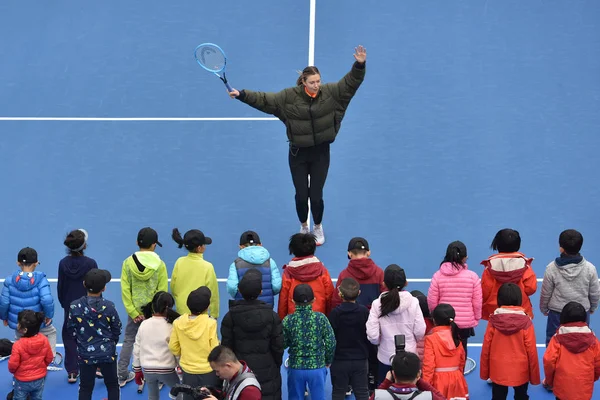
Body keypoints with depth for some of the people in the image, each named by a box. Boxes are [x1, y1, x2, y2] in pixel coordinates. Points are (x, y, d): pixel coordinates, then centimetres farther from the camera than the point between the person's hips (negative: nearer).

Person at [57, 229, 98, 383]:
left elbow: (60, 287, 1)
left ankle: (72, 372, 11)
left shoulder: (63, 263, -8)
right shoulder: (90, 263, -17)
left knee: (69, 337, 11)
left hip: (70, 306, 2)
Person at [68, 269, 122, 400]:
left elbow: (71, 330, 0)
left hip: (85, 355, 1)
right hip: (107, 353, -1)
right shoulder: (109, 306, -13)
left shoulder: (75, 306, -12)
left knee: (85, 388, 12)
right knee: (112, 386, 16)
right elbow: (117, 330, -1)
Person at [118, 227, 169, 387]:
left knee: (129, 341, 15)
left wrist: (133, 312, -5)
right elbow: (162, 292, -11)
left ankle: (122, 376, 20)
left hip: (135, 311, 2)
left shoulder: (128, 262, -8)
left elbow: (125, 290, -8)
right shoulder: (160, 264, -12)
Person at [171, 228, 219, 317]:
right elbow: (212, 294, -8)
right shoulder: (207, 267, -14)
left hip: (181, 311, 4)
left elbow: (173, 288, 7)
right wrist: (214, 315, 3)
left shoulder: (179, 262, -3)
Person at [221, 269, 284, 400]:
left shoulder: (230, 317, -9)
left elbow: (226, 347, -5)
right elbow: (278, 347, -6)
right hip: (267, 374, 0)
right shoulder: (272, 316, -9)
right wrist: (277, 367, 10)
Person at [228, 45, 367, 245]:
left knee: (316, 196, 2)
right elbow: (264, 99, -10)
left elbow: (351, 82, -8)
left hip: (321, 153, 0)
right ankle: (304, 226, 36)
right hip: (298, 154, 0)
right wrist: (242, 94, -18)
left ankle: (317, 227, 32)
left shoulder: (330, 92, -7)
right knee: (301, 196, 6)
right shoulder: (289, 96, -11)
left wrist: (360, 65, -25)